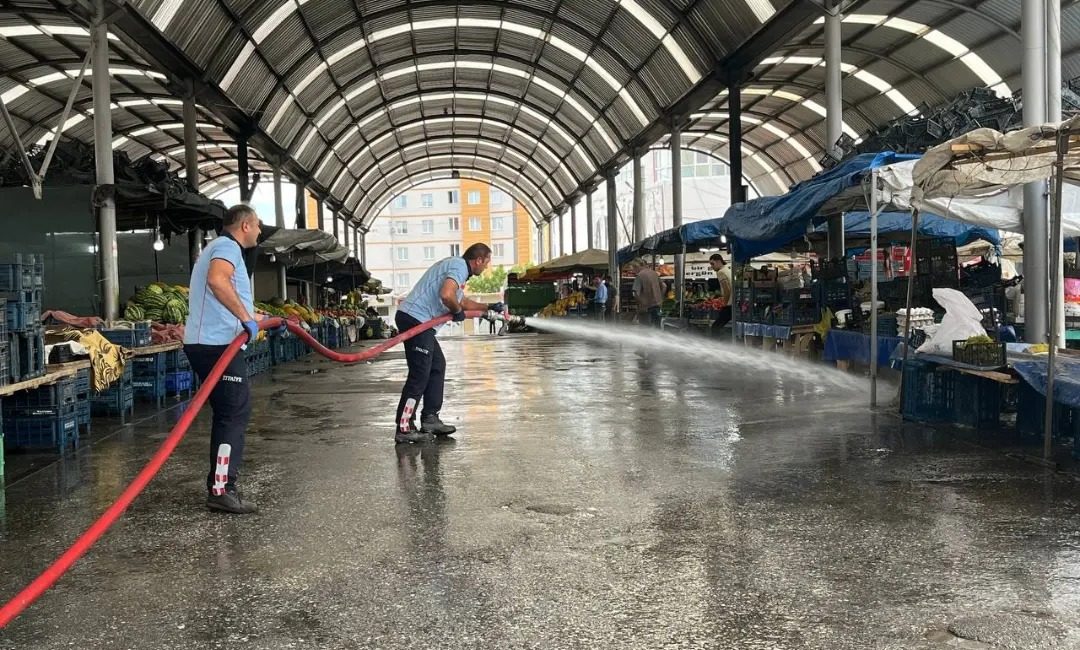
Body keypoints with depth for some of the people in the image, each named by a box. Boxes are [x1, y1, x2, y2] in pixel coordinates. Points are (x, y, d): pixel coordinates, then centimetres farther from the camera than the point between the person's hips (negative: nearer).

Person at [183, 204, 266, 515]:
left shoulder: (220, 247, 26)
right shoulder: (227, 246, -9)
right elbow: (217, 280, -32)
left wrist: (255, 318, 41)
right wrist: (246, 317, -29)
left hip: (208, 343, 11)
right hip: (215, 344, -11)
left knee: (228, 414, 17)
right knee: (235, 414, -9)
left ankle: (220, 480, 25)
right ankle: (221, 490, -10)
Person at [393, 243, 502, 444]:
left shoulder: (455, 266, 23)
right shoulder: (459, 267, -10)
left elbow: (463, 301, 36)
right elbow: (446, 295, -29)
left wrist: (489, 307, 37)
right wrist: (457, 311, -10)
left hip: (418, 321, 11)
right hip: (415, 319, -11)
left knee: (438, 366, 16)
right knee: (419, 375, -10)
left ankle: (430, 419, 19)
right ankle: (404, 428, -9)